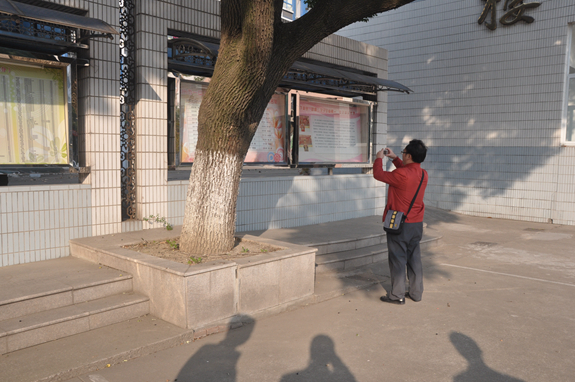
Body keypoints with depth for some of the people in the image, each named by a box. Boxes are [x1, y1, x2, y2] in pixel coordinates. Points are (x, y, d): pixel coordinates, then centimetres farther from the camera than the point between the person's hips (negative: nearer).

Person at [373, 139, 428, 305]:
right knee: (414, 258, 15)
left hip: (400, 224, -7)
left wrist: (379, 158, 8)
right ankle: (416, 292, 23)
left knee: (397, 259, 2)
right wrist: (394, 158, 26)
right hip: (417, 224, 7)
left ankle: (397, 295, 9)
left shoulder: (401, 175, -22)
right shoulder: (423, 174, 2)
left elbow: (378, 174, -9)